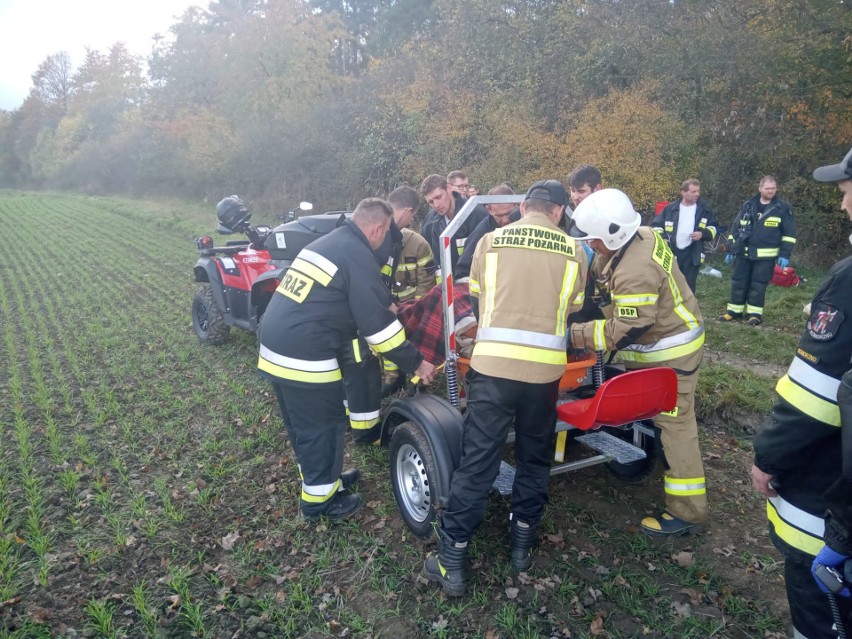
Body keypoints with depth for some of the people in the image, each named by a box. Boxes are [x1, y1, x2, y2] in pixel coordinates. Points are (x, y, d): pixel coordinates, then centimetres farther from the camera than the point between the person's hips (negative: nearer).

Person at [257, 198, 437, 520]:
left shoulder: (325, 242, 17)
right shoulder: (359, 257, -12)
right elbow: (377, 322, -13)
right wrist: (416, 363, -3)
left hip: (275, 348, 9)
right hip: (305, 357, -9)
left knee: (303, 424, 23)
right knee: (323, 426, 8)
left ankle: (320, 478, 41)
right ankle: (319, 498, 23)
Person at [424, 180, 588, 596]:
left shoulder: (491, 241, 9)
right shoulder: (573, 250, 9)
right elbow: (571, 308, 14)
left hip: (492, 362, -1)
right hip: (545, 366, 1)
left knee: (476, 460, 5)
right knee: (535, 457, 21)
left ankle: (452, 561, 12)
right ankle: (523, 539, 33)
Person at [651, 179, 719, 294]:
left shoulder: (704, 209, 2)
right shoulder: (671, 209, 0)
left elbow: (714, 227, 11)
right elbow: (656, 225, 7)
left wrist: (703, 233, -10)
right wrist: (661, 237, -11)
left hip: (692, 254, 0)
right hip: (671, 252, 0)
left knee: (689, 286, 6)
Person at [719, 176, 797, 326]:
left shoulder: (783, 207, -2)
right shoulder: (748, 205, 6)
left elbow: (789, 233, -2)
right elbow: (735, 228, 11)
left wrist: (784, 254, -8)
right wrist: (730, 250, 8)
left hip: (765, 256, -3)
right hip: (744, 253, 3)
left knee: (758, 286, 1)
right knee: (738, 283, 6)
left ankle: (754, 314, 11)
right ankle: (734, 311, 17)